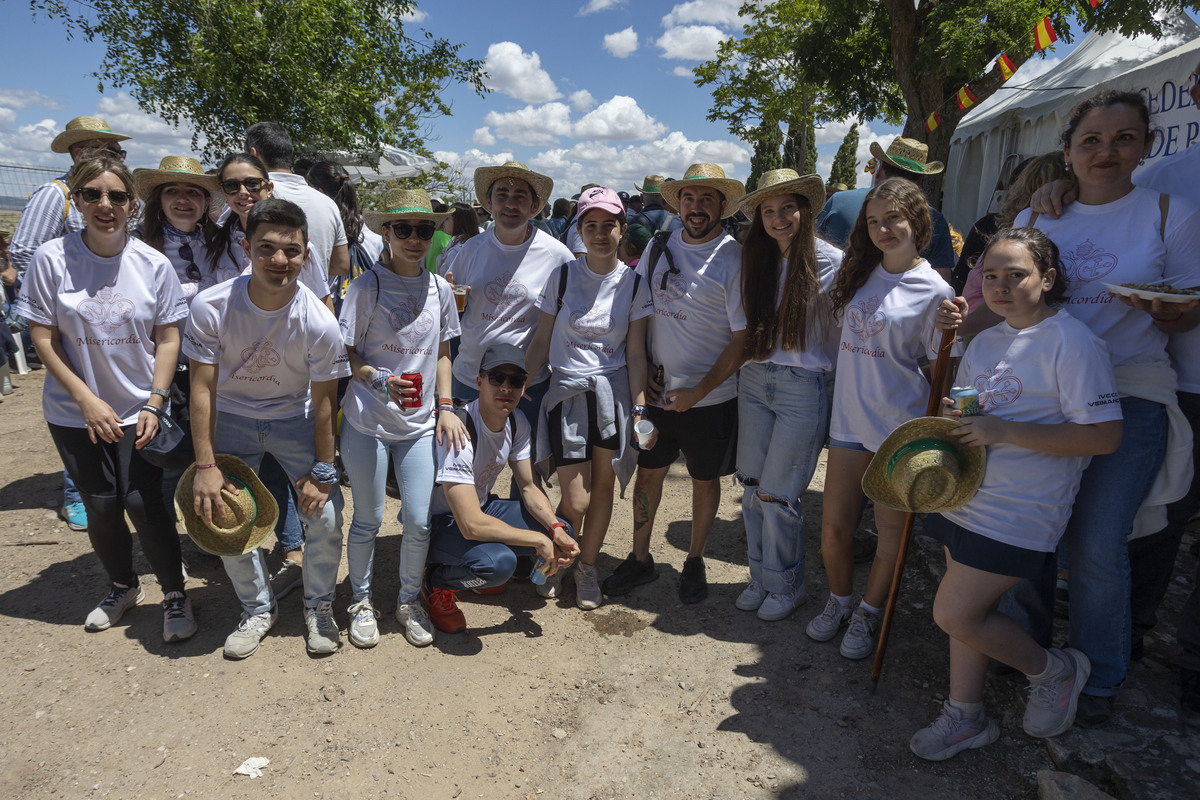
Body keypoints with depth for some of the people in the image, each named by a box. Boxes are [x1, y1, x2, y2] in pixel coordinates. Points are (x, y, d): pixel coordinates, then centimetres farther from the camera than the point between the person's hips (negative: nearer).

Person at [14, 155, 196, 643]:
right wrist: (88, 400, -12)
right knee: (101, 506, 7)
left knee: (143, 502, -7)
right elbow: (43, 339, -4)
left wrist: (154, 404, -10)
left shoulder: (153, 264, -5)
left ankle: (175, 595, 14)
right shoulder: (52, 259, -7)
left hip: (139, 410, -1)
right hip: (75, 413, 1)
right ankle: (123, 588, 34)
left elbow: (168, 339, -2)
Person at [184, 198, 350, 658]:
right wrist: (205, 466, -16)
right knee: (223, 519, 0)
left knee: (325, 514, -8)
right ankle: (258, 608, 25)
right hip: (230, 418, 1)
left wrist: (322, 470, -11)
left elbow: (323, 400, -15)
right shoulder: (211, 306, -22)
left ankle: (318, 605, 18)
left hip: (294, 419, -1)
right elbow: (202, 387, -15)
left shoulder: (318, 323, -25)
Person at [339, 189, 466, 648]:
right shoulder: (368, 286, -7)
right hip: (367, 422, -3)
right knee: (368, 519, 8)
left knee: (418, 522, 4)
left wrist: (445, 407, 3)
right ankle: (362, 601, 32)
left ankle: (409, 600, 29)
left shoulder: (440, 290, 5)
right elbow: (347, 354, -4)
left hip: (420, 424, 3)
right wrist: (382, 381, -22)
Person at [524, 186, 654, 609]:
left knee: (602, 488, 7)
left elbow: (635, 353, 2)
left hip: (614, 393, 1)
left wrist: (639, 408, -3)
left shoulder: (634, 284, 2)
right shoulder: (562, 276, 0)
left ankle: (587, 568, 30)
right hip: (567, 393, -1)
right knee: (575, 499, -4)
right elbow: (541, 341, 3)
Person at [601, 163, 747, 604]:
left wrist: (697, 393, -16)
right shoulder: (659, 247, 3)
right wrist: (642, 371, 3)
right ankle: (640, 558, 30)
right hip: (656, 390, 4)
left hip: (710, 398, -3)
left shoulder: (735, 260, -11)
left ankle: (695, 561, 32)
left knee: (705, 480, 12)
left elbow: (743, 339, -12)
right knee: (647, 472, 12)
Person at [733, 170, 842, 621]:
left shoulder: (830, 262, -8)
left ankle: (786, 586, 23)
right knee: (751, 486, 10)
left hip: (804, 387, -5)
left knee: (777, 494, 0)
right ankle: (761, 577, 29)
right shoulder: (757, 260, 9)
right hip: (755, 381, 5)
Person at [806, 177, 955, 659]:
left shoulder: (934, 291, -9)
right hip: (849, 419, 4)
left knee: (891, 531, 10)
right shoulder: (860, 272, 7)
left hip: (900, 427, -4)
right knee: (834, 529, 9)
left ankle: (868, 614, 33)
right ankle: (839, 602, 35)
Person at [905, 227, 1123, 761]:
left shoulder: (1072, 342, -14)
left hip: (1019, 514, -7)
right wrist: (953, 419, -1)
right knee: (966, 612, 15)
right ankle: (965, 717, 32)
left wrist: (1005, 431, -23)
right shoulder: (986, 340, 11)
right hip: (967, 499, 8)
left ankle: (1054, 669, 22)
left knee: (954, 614, -4)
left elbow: (1104, 435, -19)